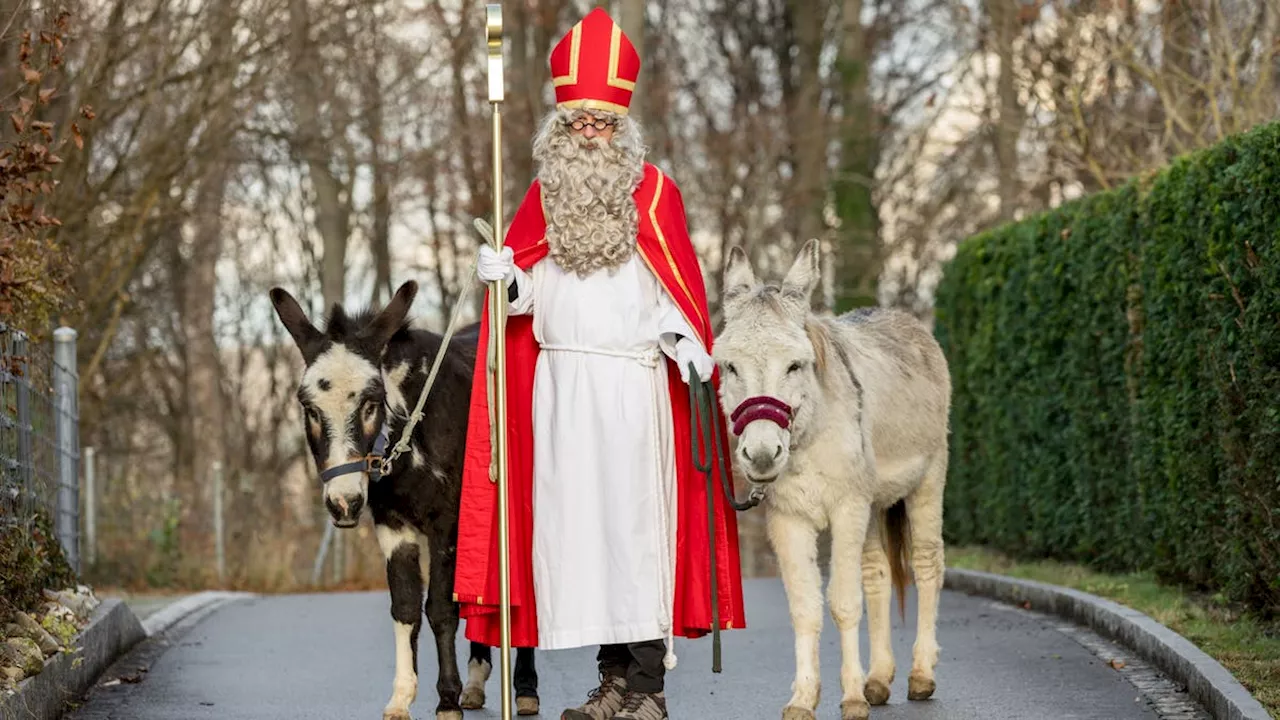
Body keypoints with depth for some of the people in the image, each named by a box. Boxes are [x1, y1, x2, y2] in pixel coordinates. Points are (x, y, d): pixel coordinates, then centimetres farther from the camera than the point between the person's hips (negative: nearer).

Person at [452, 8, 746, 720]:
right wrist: (506, 281, -7)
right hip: (560, 380, 4)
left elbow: (676, 288, -1)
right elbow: (532, 294, 14)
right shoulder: (545, 195, 11)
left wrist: (686, 343, -18)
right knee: (573, 515, 3)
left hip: (635, 381, -4)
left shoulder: (653, 193, 1)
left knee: (634, 516, -6)